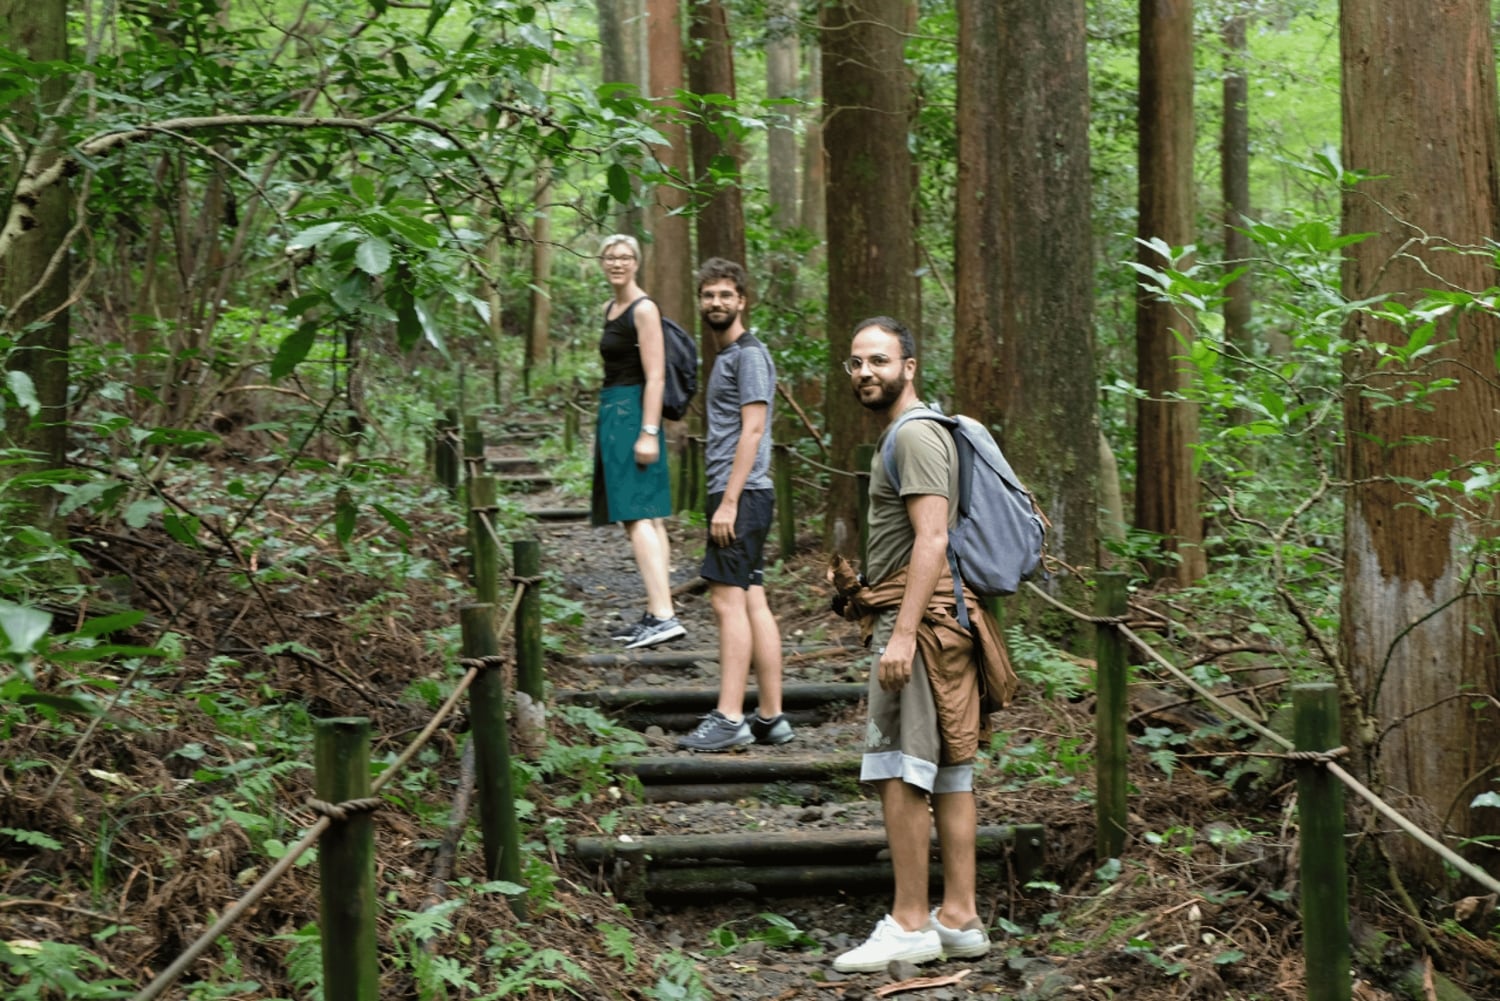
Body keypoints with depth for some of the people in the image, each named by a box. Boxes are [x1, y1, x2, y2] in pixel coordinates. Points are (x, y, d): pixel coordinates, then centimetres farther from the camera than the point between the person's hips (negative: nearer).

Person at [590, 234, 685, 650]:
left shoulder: (644, 310, -11)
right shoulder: (610, 308, 17)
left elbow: (655, 377, -16)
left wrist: (648, 432, -22)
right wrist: (600, 429, 23)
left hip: (634, 413, -10)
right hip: (613, 413, 10)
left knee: (637, 517, -16)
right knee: (648, 519, 9)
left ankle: (664, 616, -21)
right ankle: (654, 612, 11)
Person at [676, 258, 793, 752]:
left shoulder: (749, 354, -8)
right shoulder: (728, 356, 22)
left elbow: (752, 430, -16)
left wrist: (728, 501, -20)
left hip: (741, 494, -10)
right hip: (739, 494, 10)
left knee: (729, 601, -11)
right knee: (753, 603, 8)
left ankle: (729, 719, -12)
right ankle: (770, 717, 10)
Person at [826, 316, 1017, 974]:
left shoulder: (915, 435, -11)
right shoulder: (903, 434, 22)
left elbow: (931, 540, -20)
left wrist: (902, 633, -24)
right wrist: (857, 576, 20)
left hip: (918, 617, -11)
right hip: (932, 619, 11)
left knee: (898, 771, -10)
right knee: (949, 772, 9)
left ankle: (910, 925, -8)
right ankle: (959, 919, 13)